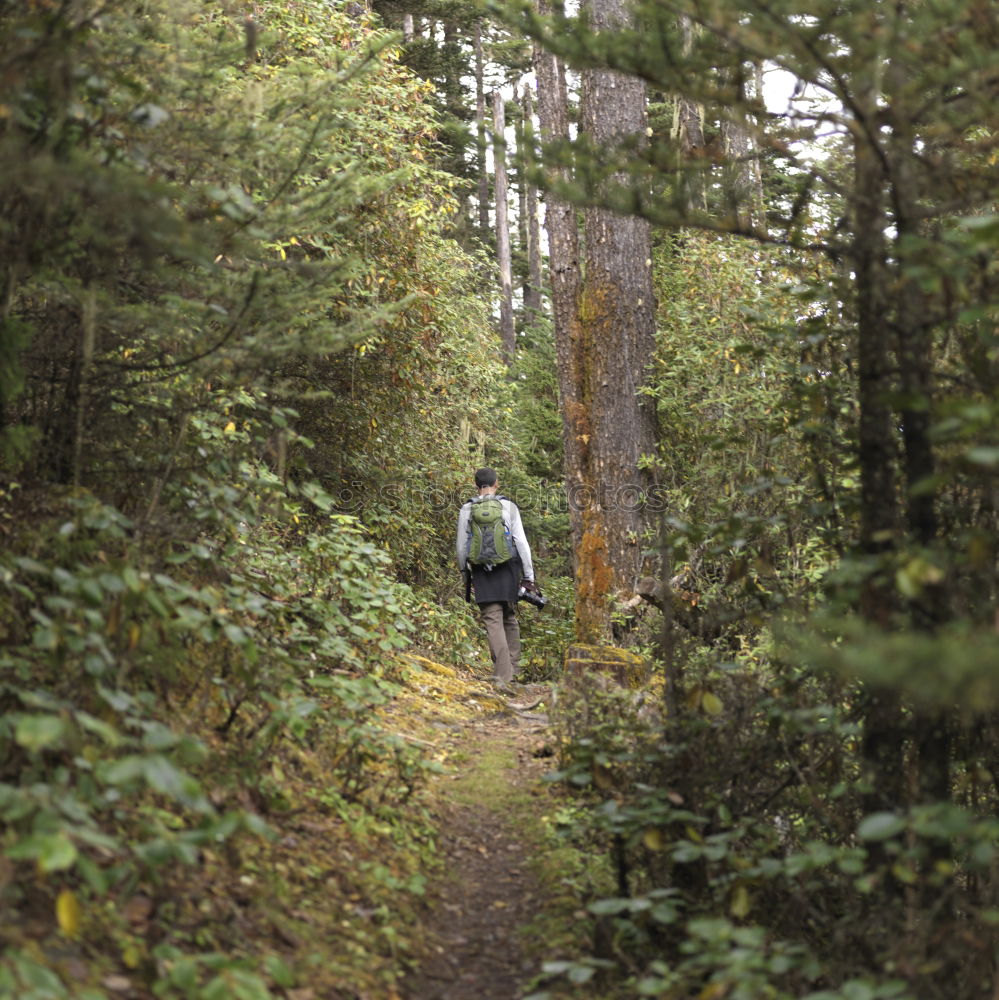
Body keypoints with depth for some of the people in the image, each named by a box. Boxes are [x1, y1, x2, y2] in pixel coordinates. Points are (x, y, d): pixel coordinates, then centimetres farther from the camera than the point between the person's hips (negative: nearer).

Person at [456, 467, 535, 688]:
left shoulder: (467, 510, 4)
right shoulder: (509, 507, 1)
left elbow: (461, 546, 7)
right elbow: (521, 542, -1)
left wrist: (464, 572, 21)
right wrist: (529, 575, 3)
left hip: (481, 571, 0)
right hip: (508, 568, 0)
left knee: (492, 620, -3)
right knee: (510, 617, 15)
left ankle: (503, 675, -12)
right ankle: (512, 666, 17)